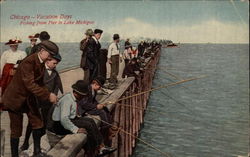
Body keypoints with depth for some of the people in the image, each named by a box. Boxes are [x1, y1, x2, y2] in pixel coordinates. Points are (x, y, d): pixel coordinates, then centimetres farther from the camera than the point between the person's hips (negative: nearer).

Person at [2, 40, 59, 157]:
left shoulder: (41, 63, -1)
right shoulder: (28, 62, -28)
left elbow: (39, 83, 5)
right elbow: (30, 84, -33)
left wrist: (49, 94, -12)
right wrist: (48, 95, -33)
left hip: (29, 97, 8)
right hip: (16, 98, -8)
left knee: (38, 123, 7)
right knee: (16, 129, 3)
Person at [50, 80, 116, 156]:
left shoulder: (74, 98, 5)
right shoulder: (67, 100, -23)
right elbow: (64, 119, -31)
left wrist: (78, 116, 3)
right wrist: (76, 129, -33)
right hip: (60, 125, -9)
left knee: (91, 121, -5)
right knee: (88, 125, -19)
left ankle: (101, 146, -9)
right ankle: (99, 148, -8)